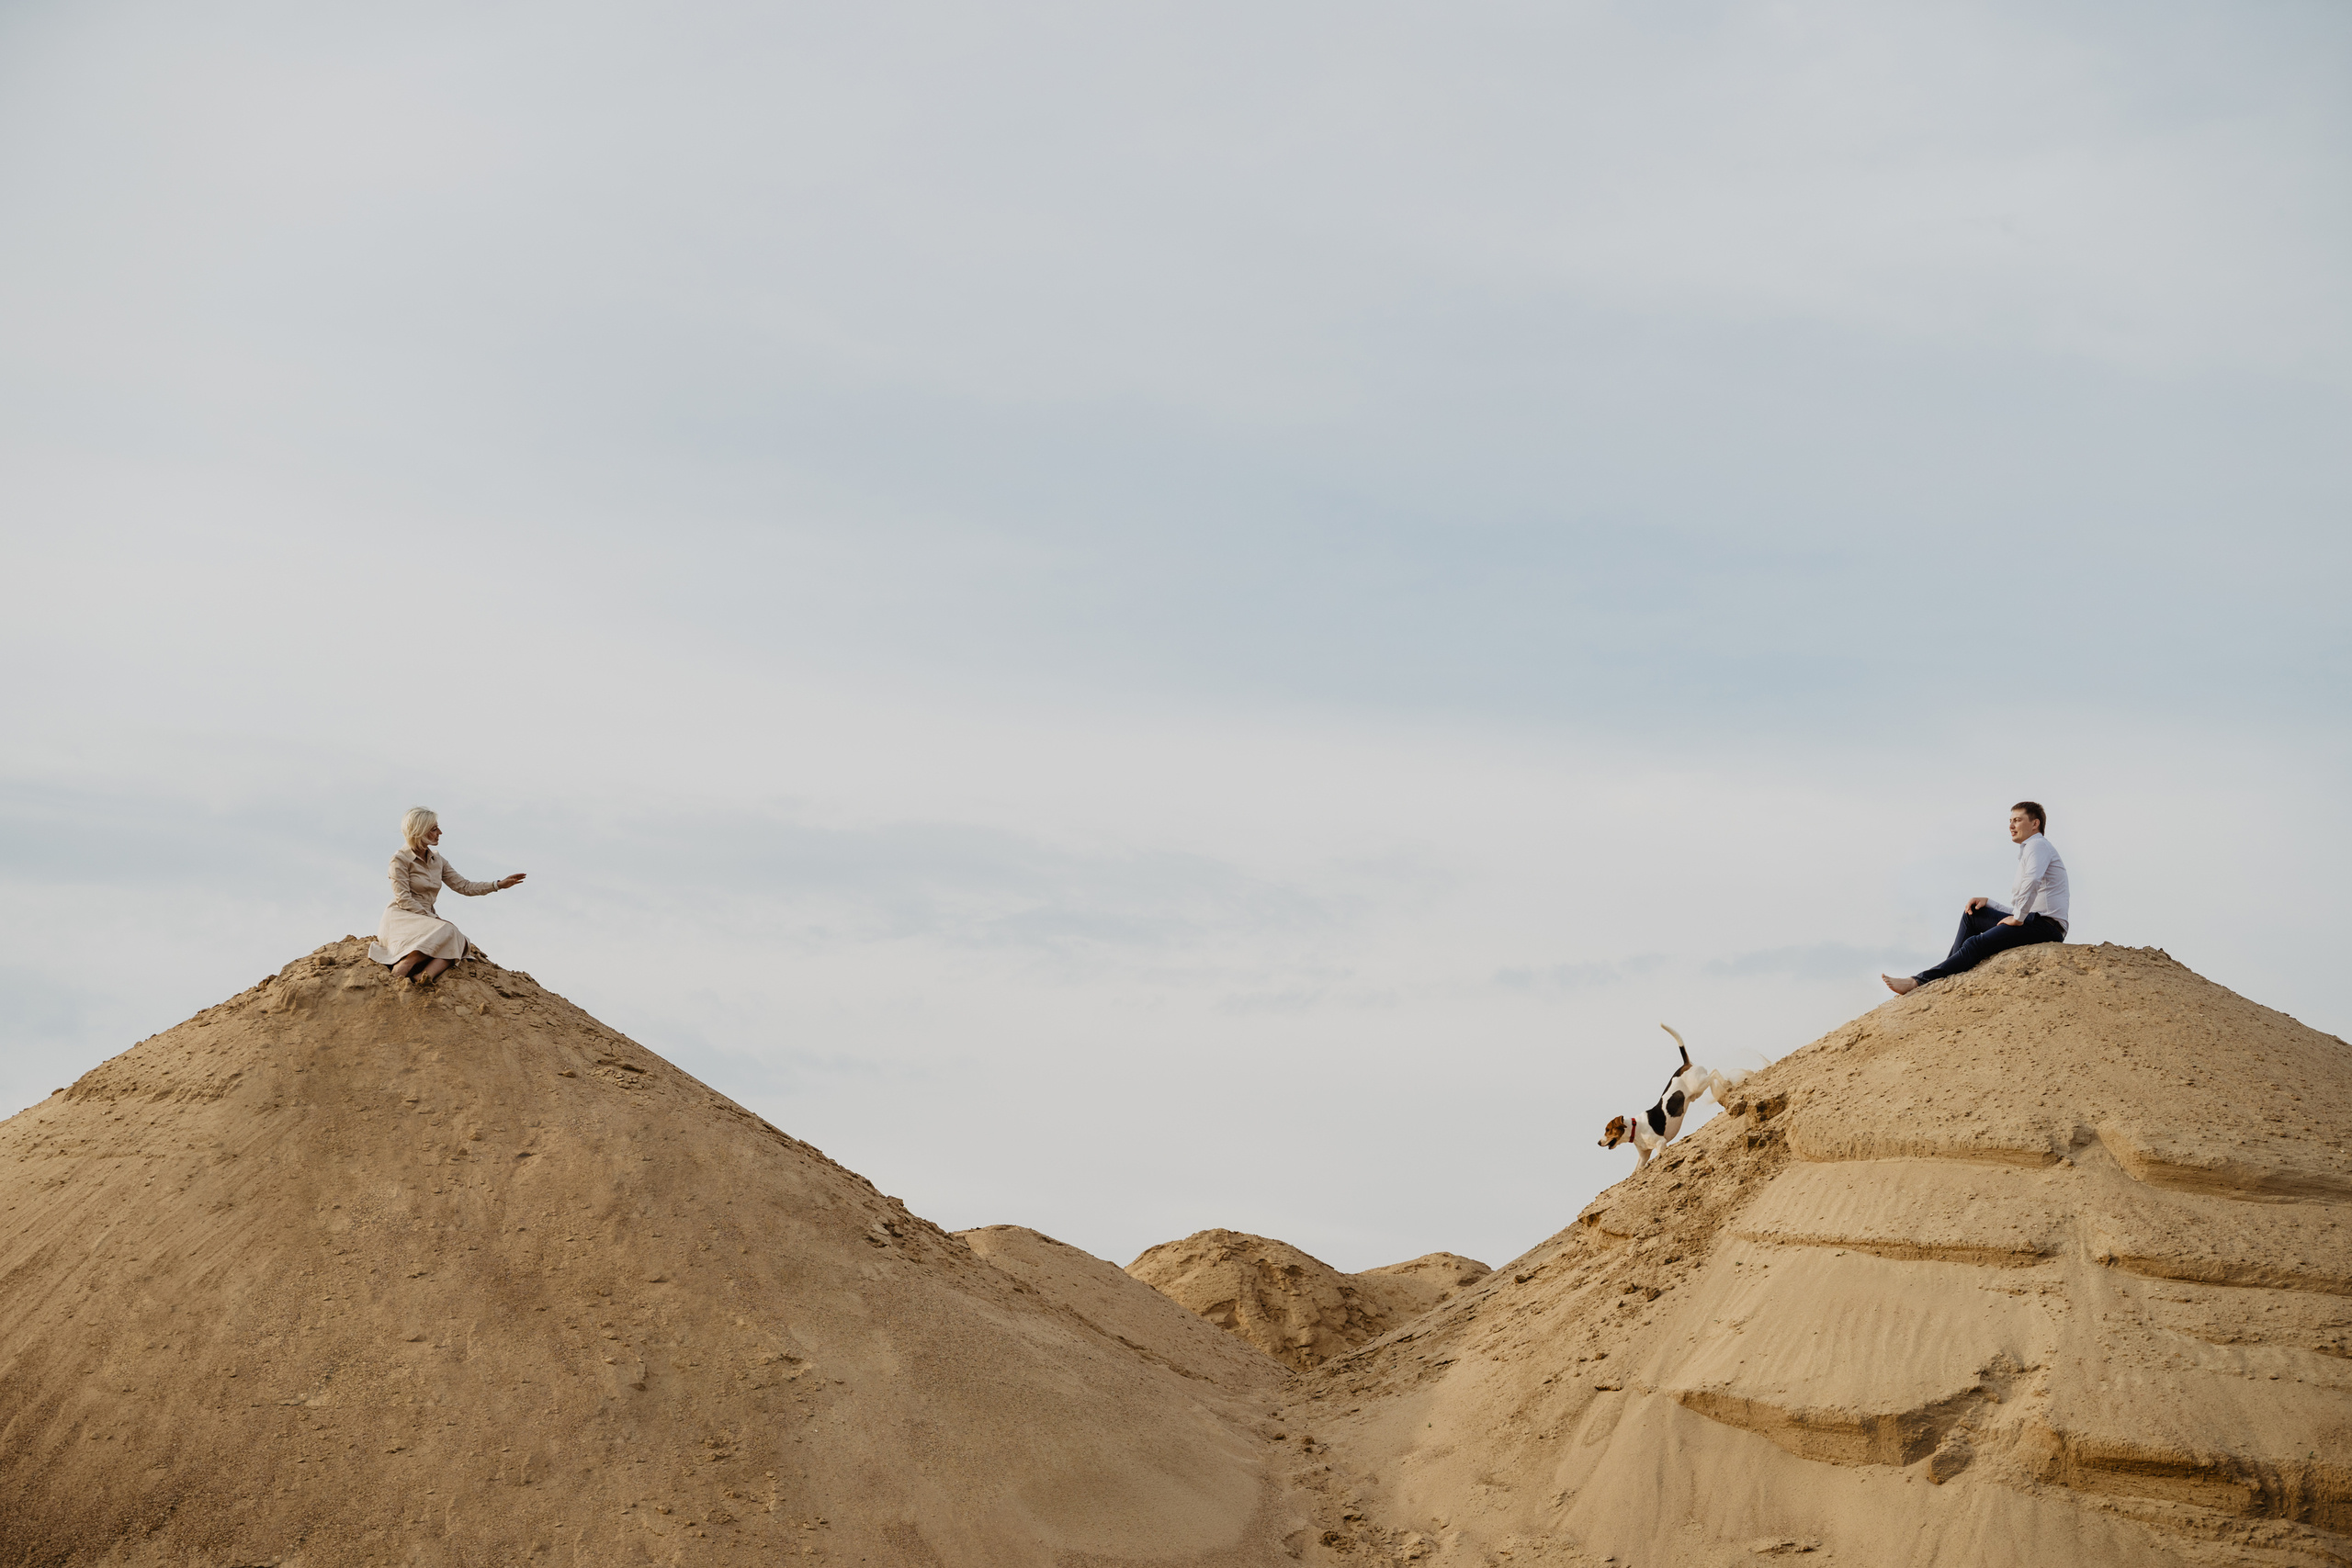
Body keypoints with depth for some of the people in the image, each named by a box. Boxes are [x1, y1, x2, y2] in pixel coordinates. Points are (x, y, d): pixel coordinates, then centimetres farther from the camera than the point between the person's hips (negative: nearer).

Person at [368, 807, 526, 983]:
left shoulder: (437, 860, 16)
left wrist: (498, 884, 7)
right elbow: (403, 899, -12)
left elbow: (463, 886, 15)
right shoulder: (400, 859, -5)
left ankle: (424, 975, -49)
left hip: (426, 918, 7)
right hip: (401, 919, -7)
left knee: (458, 940, -25)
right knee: (445, 931, -33)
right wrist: (433, 918, -18)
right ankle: (402, 968, -40)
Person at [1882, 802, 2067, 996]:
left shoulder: (2038, 845, -4)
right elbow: (2022, 909, 25)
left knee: (1976, 944, -19)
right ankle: (1952, 973, 2)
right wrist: (1987, 902, 12)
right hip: (2035, 922, 10)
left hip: (2045, 925, -10)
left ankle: (1919, 983, -24)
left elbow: (2032, 880, -27)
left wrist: (2018, 918, -21)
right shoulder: (2029, 850, 28)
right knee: (1972, 914, 10)